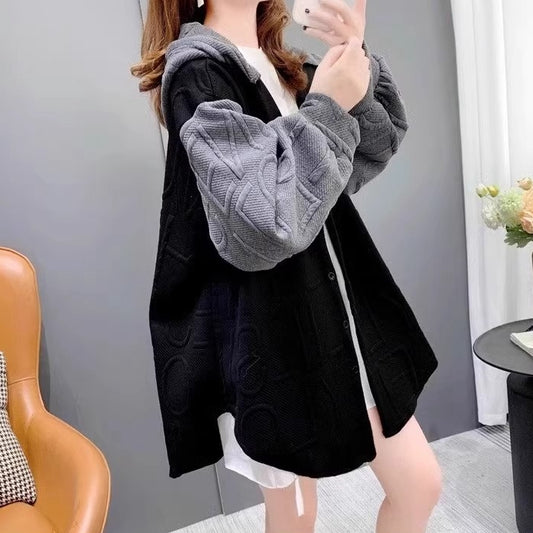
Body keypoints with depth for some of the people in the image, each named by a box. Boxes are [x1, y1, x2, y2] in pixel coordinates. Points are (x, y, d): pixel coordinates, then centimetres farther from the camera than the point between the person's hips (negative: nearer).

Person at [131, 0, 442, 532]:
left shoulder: (285, 65, 11)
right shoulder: (197, 71, -13)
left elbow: (379, 146, 10)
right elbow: (260, 229, -24)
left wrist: (357, 60, -3)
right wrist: (327, 110, -17)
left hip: (333, 298, 7)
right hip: (268, 326, -7)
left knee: (419, 484, 16)